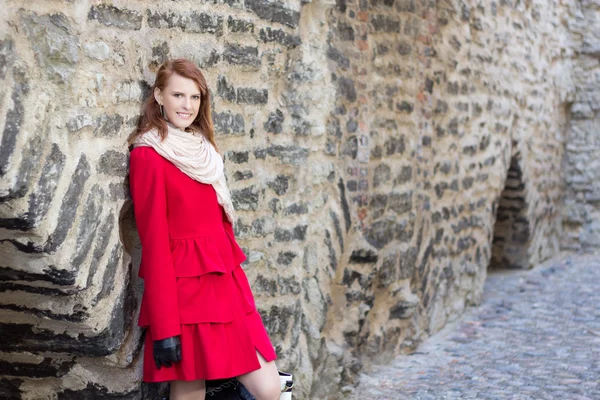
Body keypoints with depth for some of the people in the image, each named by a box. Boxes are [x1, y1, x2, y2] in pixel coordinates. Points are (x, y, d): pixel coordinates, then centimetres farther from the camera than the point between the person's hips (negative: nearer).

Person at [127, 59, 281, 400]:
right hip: (185, 289, -7)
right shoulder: (147, 155, -8)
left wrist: (235, 281, 17)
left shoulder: (203, 150, 15)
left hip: (225, 283, 7)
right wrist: (164, 327, -15)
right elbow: (154, 241, -12)